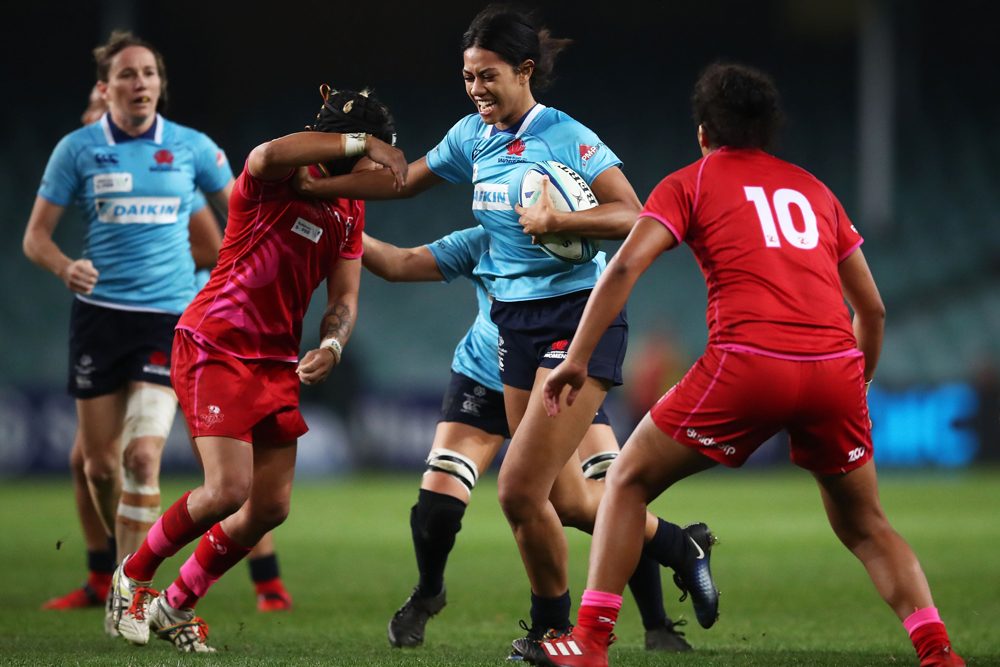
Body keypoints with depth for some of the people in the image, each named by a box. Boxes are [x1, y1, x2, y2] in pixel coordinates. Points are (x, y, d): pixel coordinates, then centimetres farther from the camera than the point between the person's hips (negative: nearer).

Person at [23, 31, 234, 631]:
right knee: (99, 463, 3)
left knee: (142, 456, -15)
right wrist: (64, 266, -17)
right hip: (99, 313, 1)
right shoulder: (78, 149, 1)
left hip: (170, 316, -1)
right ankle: (124, 556, 30)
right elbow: (36, 233, 3)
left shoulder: (192, 148, 2)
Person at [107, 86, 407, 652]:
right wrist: (362, 141, -40)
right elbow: (269, 156, -41)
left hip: (276, 362, 8)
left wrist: (331, 346, -13)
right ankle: (133, 575, 6)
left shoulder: (351, 212, 10)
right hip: (214, 346, -8)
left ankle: (177, 605, 21)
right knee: (230, 488, -19)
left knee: (272, 506, 2)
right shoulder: (278, 181, -15)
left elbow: (344, 298, 9)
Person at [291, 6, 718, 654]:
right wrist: (316, 185, 13)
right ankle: (679, 544, 30)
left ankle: (552, 627, 8)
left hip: (579, 318, -7)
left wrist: (556, 219, -25)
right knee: (564, 498, 9)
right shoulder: (473, 136, 8)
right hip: (517, 326, 7)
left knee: (520, 491, -12)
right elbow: (402, 181, 20)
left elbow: (634, 217, -17)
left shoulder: (568, 138, -13)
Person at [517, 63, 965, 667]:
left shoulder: (691, 183, 15)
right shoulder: (814, 190, 25)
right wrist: (857, 388, 37)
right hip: (836, 367, 3)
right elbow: (872, 308, 25)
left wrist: (577, 359, -1)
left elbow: (625, 267, 0)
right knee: (865, 526, 20)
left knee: (628, 482, 13)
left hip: (749, 366, -3)